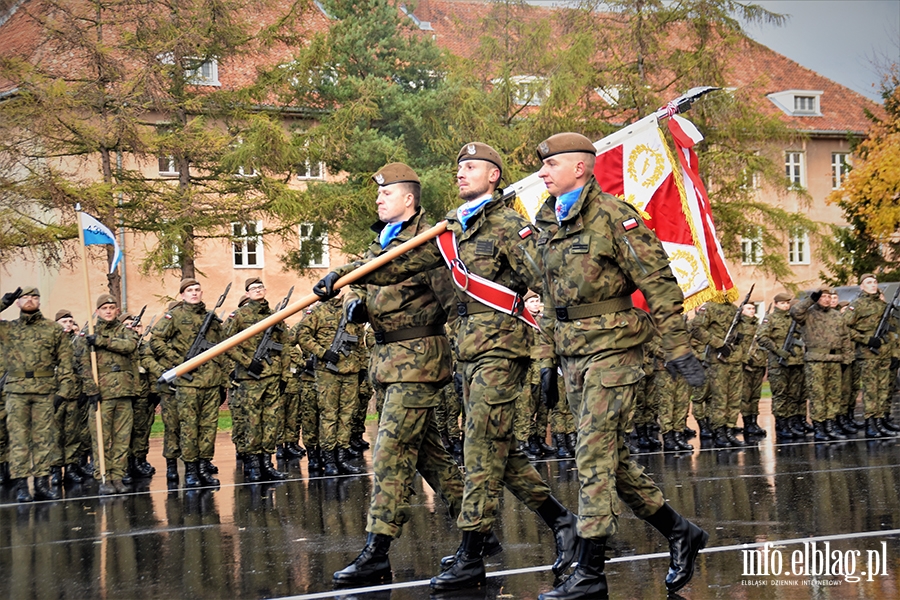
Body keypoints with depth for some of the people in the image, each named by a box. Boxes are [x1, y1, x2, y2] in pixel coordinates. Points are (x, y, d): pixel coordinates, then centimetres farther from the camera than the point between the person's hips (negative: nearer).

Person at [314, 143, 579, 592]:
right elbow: (401, 264, 18)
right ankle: (560, 521, 23)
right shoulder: (452, 228, 15)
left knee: (483, 451, -7)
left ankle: (471, 558, -5)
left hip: (500, 348, -8)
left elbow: (544, 281, -15)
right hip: (469, 351, 8)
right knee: (499, 450, 11)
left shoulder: (510, 225, -7)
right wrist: (343, 276, 11)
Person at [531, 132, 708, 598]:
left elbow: (658, 282, -13)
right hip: (573, 353, 8)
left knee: (595, 455, -10)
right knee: (611, 457, 12)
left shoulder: (613, 216, -11)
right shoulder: (548, 224, 13)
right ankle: (680, 534, 27)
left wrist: (677, 347, -17)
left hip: (611, 349, -8)